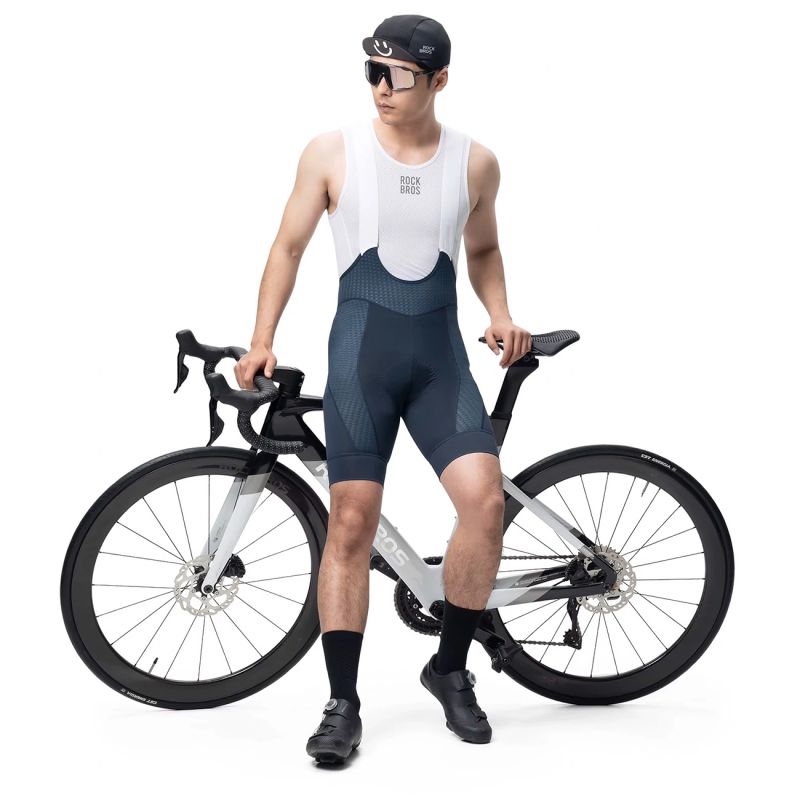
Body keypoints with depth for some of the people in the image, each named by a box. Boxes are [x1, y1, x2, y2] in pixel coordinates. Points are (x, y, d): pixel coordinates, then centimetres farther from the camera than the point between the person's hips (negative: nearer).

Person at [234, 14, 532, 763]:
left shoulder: (475, 162, 3)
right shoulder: (333, 152, -2)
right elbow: (289, 246, 5)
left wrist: (500, 315, 3)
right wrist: (261, 341, -1)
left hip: (441, 357, 2)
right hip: (359, 356, -2)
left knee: (485, 499, -15)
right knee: (351, 520, -7)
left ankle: (450, 668, 6)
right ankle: (342, 702, 4)